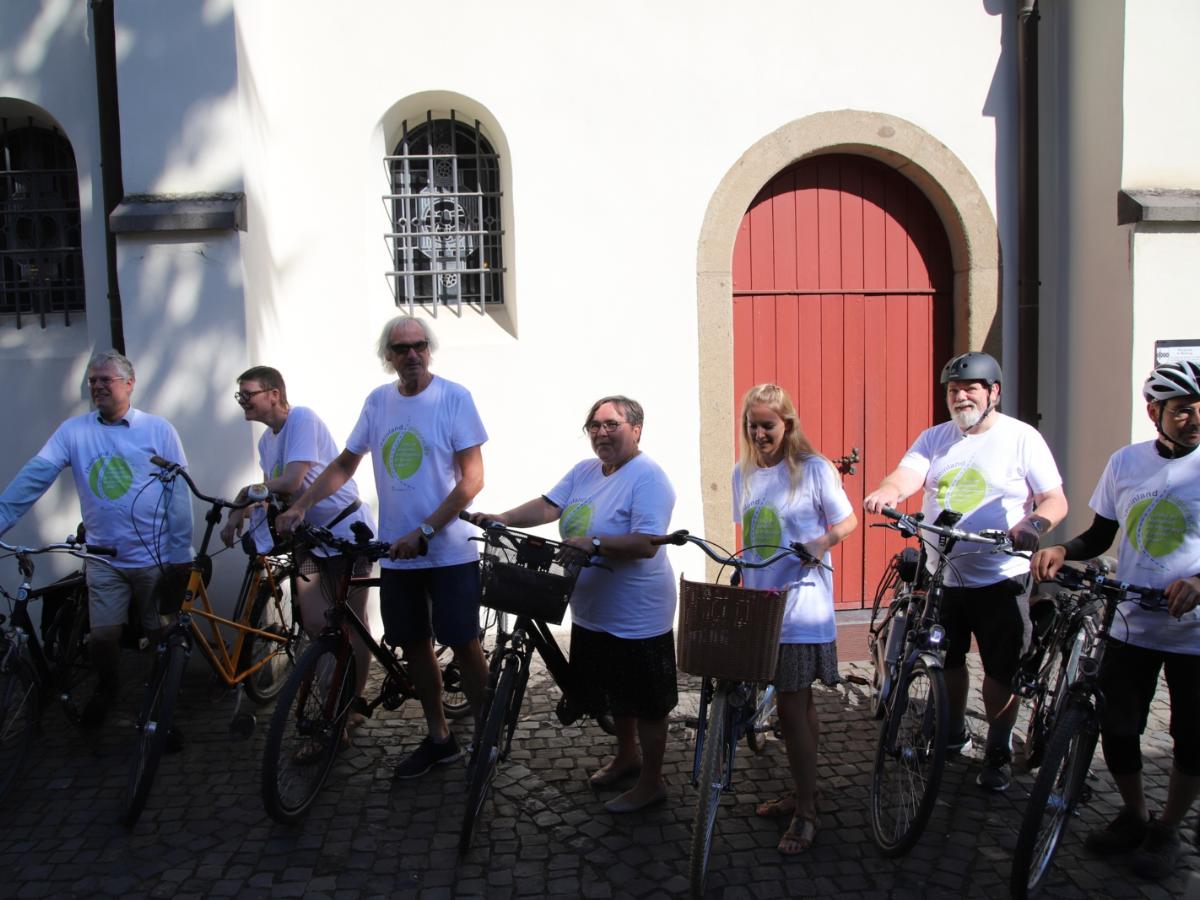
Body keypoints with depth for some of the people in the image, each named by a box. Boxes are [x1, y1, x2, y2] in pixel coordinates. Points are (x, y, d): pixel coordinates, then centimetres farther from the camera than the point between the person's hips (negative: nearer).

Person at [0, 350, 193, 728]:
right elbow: (34, 476, -8)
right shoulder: (74, 430, 0)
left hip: (156, 558, -1)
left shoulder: (159, 430, -5)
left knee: (160, 635, 9)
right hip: (104, 559, 1)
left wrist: (182, 555, -7)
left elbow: (179, 495, -5)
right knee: (102, 635, 4)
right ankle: (106, 688, 35)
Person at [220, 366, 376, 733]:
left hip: (348, 532, -7)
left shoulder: (302, 418, -17)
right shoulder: (267, 440, 10)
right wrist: (240, 514, -5)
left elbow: (290, 483, -24)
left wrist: (247, 492, -8)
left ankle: (352, 709, 15)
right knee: (316, 626, 0)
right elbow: (272, 492, 13)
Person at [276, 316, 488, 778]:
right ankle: (439, 737, 29)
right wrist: (299, 507, 1)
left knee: (463, 644, 0)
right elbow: (344, 465, 13)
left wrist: (423, 532, -17)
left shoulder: (454, 398, -9)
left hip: (449, 551, -5)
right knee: (414, 645, 13)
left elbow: (472, 479, -13)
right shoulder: (378, 400, 5)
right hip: (397, 553, 5)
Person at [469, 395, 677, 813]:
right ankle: (627, 756, 45)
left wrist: (594, 544, -34)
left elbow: (645, 544, -26)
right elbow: (548, 505, -3)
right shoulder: (584, 471, 7)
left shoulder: (647, 478, -18)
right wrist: (503, 519, -17)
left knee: (646, 703, 8)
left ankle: (651, 782, 24)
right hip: (592, 612, 8)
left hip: (637, 618, -8)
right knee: (614, 693, 24)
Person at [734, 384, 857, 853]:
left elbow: (847, 520, -2)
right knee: (798, 704, 16)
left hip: (802, 604, -5)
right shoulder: (744, 473, 8)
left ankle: (805, 813, 9)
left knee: (791, 707, -4)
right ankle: (802, 791, 30)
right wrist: (738, 578, 10)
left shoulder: (814, 468, -8)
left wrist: (822, 542, -19)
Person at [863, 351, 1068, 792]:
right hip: (939, 575, 3)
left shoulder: (1021, 437, -3)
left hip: (999, 578, -3)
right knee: (946, 661, 16)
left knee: (1001, 669, 6)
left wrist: (1034, 524, -26)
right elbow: (907, 474, -12)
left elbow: (1056, 499, -5)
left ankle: (999, 749, 25)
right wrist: (887, 491, -35)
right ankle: (952, 732, 37)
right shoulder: (934, 438, 5)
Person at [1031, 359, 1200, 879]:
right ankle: (1133, 817, 32)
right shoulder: (1125, 462, 1)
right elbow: (1099, 537, 9)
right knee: (1117, 731, 7)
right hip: (1130, 626, 3)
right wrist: (1061, 550, -10)